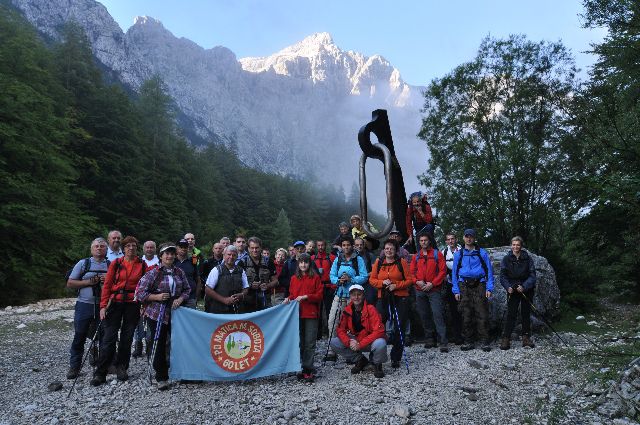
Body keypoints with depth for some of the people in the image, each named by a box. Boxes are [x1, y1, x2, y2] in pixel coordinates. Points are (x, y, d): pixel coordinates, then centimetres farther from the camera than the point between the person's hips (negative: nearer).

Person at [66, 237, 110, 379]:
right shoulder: (83, 263, 3)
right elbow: (70, 283, 1)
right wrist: (89, 282, -12)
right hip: (84, 305, -1)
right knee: (79, 337, 4)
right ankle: (74, 367, 16)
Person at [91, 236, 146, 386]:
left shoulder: (142, 265, 4)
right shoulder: (116, 263, 2)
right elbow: (107, 285, 1)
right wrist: (103, 306, -5)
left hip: (133, 304, 1)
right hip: (115, 302, -1)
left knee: (127, 338, 7)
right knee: (109, 338, -4)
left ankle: (121, 368, 23)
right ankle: (100, 373, 4)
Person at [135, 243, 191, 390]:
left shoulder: (179, 272, 7)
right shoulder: (153, 273, -5)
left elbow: (187, 289, 13)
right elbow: (140, 293, -6)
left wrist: (180, 299, -6)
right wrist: (157, 297, -17)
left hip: (176, 313, 3)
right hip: (156, 314, -3)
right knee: (159, 346, 5)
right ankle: (161, 378, 19)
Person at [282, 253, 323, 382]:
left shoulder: (315, 277, 0)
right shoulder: (294, 278, 11)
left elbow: (319, 295, -3)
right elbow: (292, 294, 16)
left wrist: (306, 297, -14)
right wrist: (289, 299, -4)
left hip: (311, 314, -3)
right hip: (297, 313, 3)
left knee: (310, 343, -3)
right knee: (300, 342, 9)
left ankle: (307, 370, 1)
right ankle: (300, 367, 18)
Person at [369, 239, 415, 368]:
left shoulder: (402, 262, 1)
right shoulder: (378, 262, 8)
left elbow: (410, 280, -1)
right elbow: (372, 279, 8)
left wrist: (396, 285, -13)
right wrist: (382, 282, -10)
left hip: (400, 299, -1)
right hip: (383, 299, 2)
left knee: (399, 328, 3)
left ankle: (396, 358, 15)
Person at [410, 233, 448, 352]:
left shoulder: (437, 254, 3)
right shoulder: (416, 257, 13)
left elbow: (443, 271, -3)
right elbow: (412, 272, 12)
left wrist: (432, 284, -12)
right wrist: (417, 281, -8)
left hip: (434, 289, -4)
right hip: (420, 291, 4)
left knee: (438, 315, -11)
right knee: (424, 315, 8)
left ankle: (443, 343, -11)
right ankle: (429, 340, 19)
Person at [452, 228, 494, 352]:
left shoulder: (482, 253, 7)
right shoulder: (459, 254, 12)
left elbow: (489, 270, 5)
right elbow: (454, 272, 11)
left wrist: (489, 288, -4)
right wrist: (456, 290, 3)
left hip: (479, 285, -2)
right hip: (464, 286, 2)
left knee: (482, 315, -6)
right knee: (466, 316, 4)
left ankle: (485, 342, 1)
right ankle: (468, 342, 11)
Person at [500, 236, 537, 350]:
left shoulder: (527, 258, -3)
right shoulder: (506, 259, -1)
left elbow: (532, 275, -6)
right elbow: (503, 276, -2)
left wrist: (524, 286, -20)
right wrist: (508, 287, -18)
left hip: (526, 290, 1)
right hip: (512, 290, -1)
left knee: (526, 314, 8)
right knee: (511, 314, -6)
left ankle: (526, 337, 19)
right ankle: (506, 338, -4)